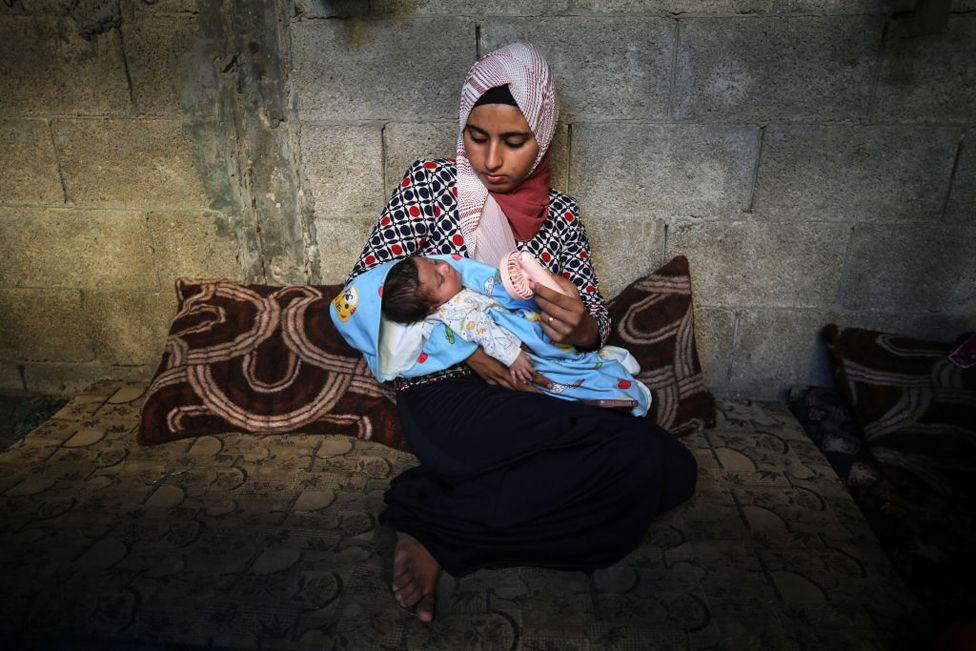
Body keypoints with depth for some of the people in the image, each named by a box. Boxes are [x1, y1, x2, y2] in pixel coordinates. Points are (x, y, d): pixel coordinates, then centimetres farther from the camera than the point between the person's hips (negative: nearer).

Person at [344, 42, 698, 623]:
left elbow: (598, 319, 6)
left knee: (672, 470, -15)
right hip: (447, 395, -6)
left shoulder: (561, 212, 11)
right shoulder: (431, 183, 0)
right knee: (649, 458, -22)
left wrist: (582, 327, -20)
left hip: (535, 400, 6)